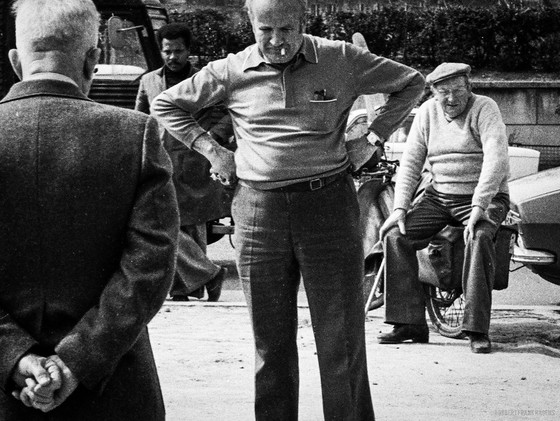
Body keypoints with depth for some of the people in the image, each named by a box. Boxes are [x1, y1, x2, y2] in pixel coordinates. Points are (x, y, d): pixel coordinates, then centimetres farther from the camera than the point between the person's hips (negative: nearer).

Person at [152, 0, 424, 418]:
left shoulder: (342, 61, 0)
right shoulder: (232, 72, 3)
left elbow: (411, 83, 14)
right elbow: (166, 105, 17)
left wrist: (374, 137, 6)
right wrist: (211, 150, 7)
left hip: (328, 204, -1)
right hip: (258, 208, 2)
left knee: (342, 342, -2)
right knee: (271, 342, 7)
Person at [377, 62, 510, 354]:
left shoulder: (484, 109, -10)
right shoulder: (427, 113, 7)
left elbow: (496, 159, -22)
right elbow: (410, 162, 7)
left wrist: (478, 206, -31)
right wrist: (400, 207, -6)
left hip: (484, 198, -5)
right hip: (438, 197, 5)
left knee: (479, 238, -35)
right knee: (395, 235, -15)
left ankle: (477, 328, -31)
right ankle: (410, 323, -13)